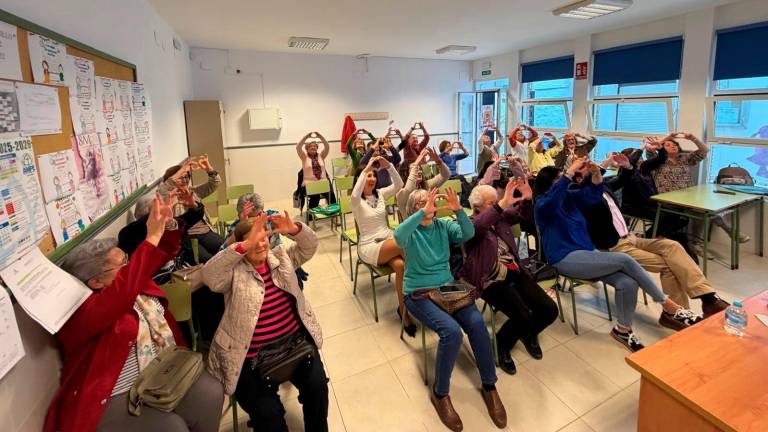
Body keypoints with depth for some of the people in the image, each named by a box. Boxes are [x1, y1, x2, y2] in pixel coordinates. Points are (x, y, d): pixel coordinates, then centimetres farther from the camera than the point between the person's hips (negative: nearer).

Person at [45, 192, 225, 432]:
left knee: (211, 394, -12)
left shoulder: (130, 281, 4)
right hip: (113, 399, -7)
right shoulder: (79, 312, -20)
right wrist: (152, 237, -42)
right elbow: (120, 295, -41)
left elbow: (164, 254, 10)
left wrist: (168, 222, -12)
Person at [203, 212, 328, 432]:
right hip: (254, 355, -3)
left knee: (317, 386, -12)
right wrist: (245, 245, -36)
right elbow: (208, 275, -26)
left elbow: (310, 246, -2)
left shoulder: (281, 256, 5)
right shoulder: (234, 271, -7)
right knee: (267, 414, -16)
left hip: (295, 341, 3)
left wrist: (294, 230, -24)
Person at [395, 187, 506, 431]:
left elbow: (469, 234, -11)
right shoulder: (411, 230, -6)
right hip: (419, 293, -4)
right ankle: (440, 393, -4)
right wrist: (422, 213, -37)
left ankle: (489, 386, 0)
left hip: (448, 287, 4)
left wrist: (458, 211, -26)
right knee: (452, 331, -28)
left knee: (477, 323, -22)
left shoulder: (443, 226, 5)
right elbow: (399, 237, -31)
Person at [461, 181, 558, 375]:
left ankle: (528, 333, 29)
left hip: (516, 272, 7)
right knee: (524, 317, -23)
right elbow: (478, 227, -29)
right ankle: (502, 344, 9)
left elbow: (524, 215, 10)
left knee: (550, 310, -3)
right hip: (492, 280, -7)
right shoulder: (471, 224, -6)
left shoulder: (501, 216, 15)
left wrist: (527, 199, -12)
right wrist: (502, 204, -38)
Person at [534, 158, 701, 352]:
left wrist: (596, 173, -9)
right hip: (566, 259, -7)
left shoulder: (569, 197, 13)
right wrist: (571, 171, -34)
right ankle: (668, 305, -3)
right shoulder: (542, 205, -9)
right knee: (624, 260, -21)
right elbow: (554, 198, -32)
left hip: (588, 252, 7)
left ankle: (623, 329, 4)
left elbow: (593, 194, 9)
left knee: (627, 283, -18)